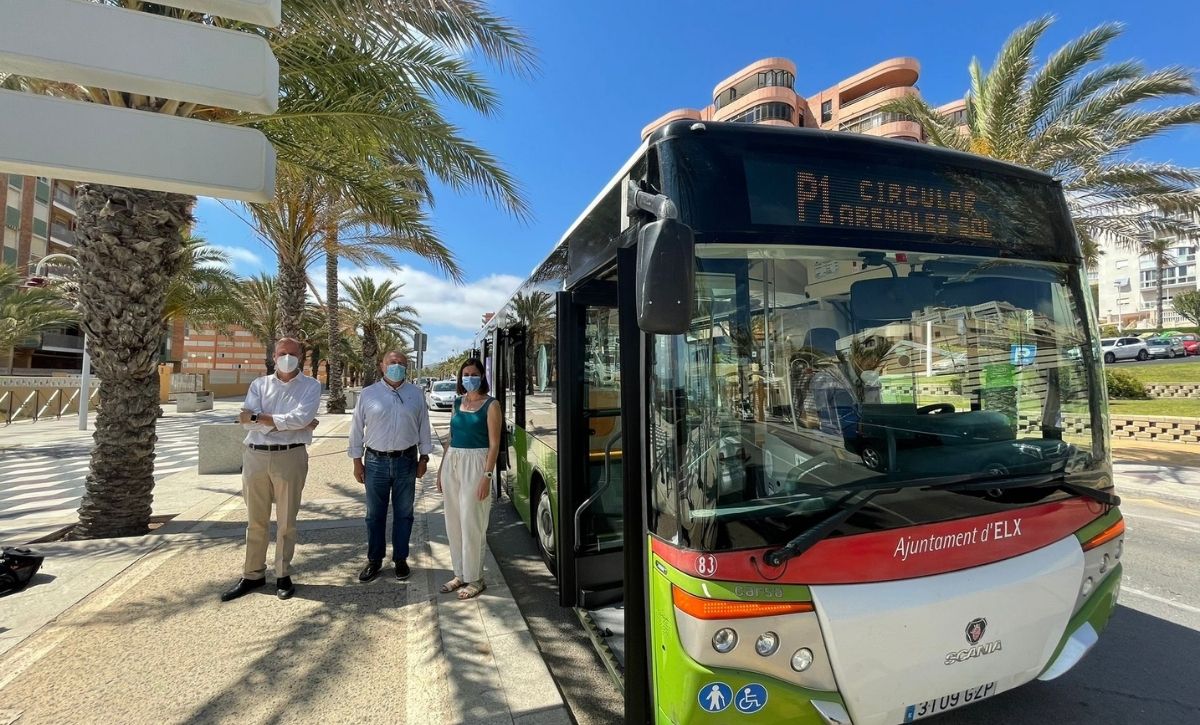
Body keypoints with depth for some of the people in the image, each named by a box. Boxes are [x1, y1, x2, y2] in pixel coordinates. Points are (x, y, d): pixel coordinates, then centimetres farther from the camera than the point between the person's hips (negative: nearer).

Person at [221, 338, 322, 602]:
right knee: (255, 521, 12)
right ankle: (253, 575, 26)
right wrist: (288, 423, -12)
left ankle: (283, 575, 20)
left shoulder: (311, 386, 1)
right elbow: (248, 422, -5)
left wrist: (258, 417, -11)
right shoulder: (259, 385, 9)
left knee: (286, 521, 6)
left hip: (290, 457, -3)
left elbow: (301, 417, -15)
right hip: (255, 456, 3)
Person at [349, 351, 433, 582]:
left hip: (406, 461, 1)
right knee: (375, 514, 10)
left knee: (403, 513, 10)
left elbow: (424, 428, 7)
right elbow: (357, 429, 3)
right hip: (376, 461, 0)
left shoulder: (416, 394, 2)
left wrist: (424, 458, 5)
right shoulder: (368, 394, 0)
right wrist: (357, 461, 1)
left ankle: (400, 559, 24)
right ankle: (374, 560, 25)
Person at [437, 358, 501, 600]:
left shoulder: (490, 405, -6)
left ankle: (475, 579, 13)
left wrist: (487, 475, -17)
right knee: (453, 523, 12)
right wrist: (442, 468, 14)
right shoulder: (458, 402, 13)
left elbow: (494, 444, -10)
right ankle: (460, 574, 26)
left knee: (471, 524, -1)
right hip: (452, 462, 7)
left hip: (475, 464, -6)